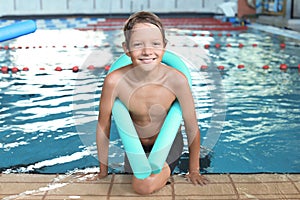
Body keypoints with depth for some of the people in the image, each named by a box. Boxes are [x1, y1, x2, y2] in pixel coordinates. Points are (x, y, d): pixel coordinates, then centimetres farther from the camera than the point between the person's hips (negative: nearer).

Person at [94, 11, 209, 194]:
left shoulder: (176, 80, -29)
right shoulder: (115, 81, -28)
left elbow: (192, 127, -15)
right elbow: (103, 127, -13)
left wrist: (194, 171, -5)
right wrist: (103, 172, -3)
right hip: (135, 143, 2)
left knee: (146, 186, -22)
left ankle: (166, 169, 10)